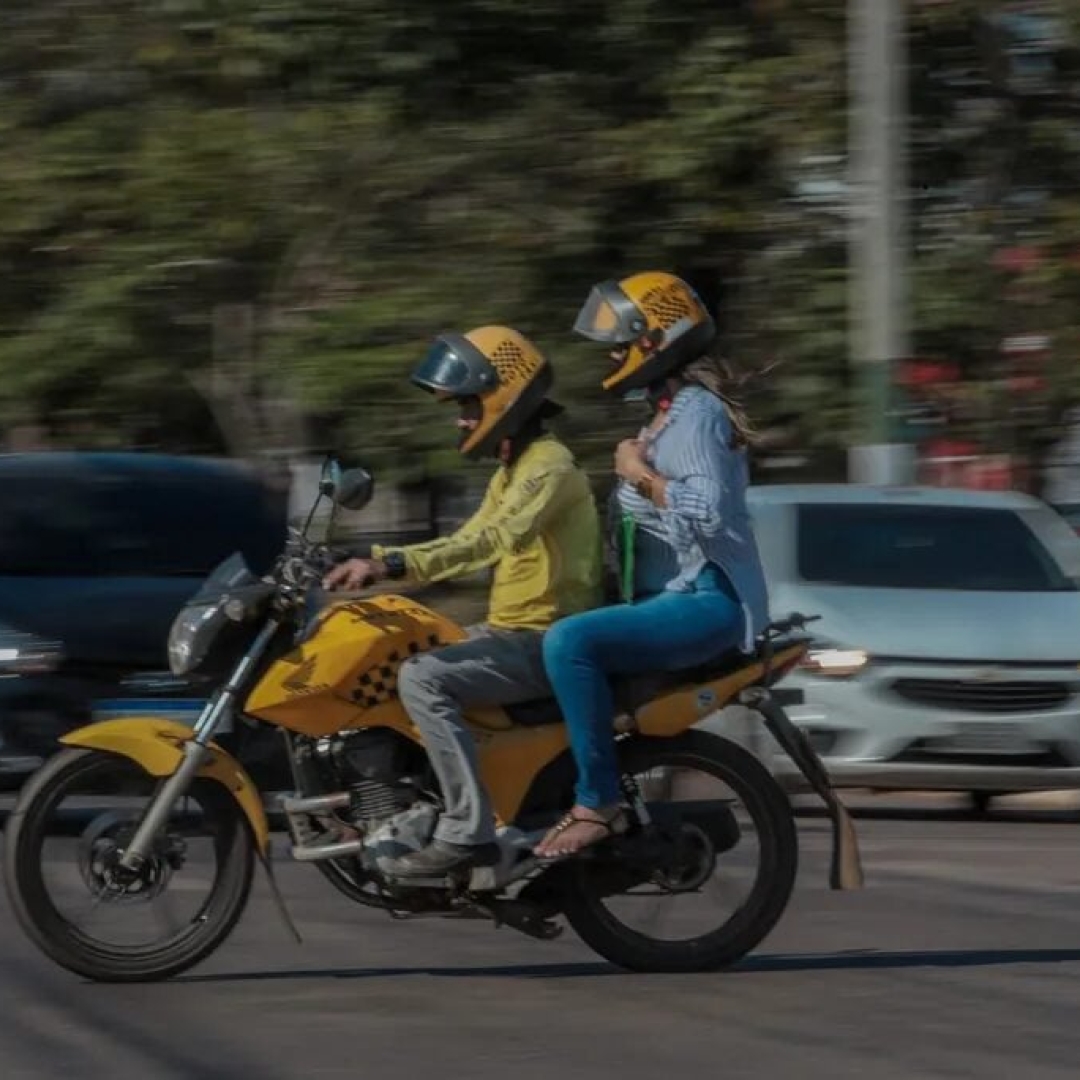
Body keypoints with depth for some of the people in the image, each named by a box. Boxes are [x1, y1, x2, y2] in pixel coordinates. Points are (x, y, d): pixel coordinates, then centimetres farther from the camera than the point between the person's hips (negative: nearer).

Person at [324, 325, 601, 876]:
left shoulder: (549, 466, -15)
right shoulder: (511, 471, 18)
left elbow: (493, 540, -31)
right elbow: (466, 543, 23)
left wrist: (390, 564, -39)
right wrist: (377, 562, 10)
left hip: (543, 643, -11)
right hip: (509, 631, 11)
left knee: (422, 680, -29)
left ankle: (466, 831, -32)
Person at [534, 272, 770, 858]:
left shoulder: (696, 414, -13)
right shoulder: (671, 412, 19)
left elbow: (708, 514, -27)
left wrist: (640, 474, -17)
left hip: (706, 602, -12)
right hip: (672, 596, 12)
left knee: (569, 642, -31)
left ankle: (598, 803, -28)